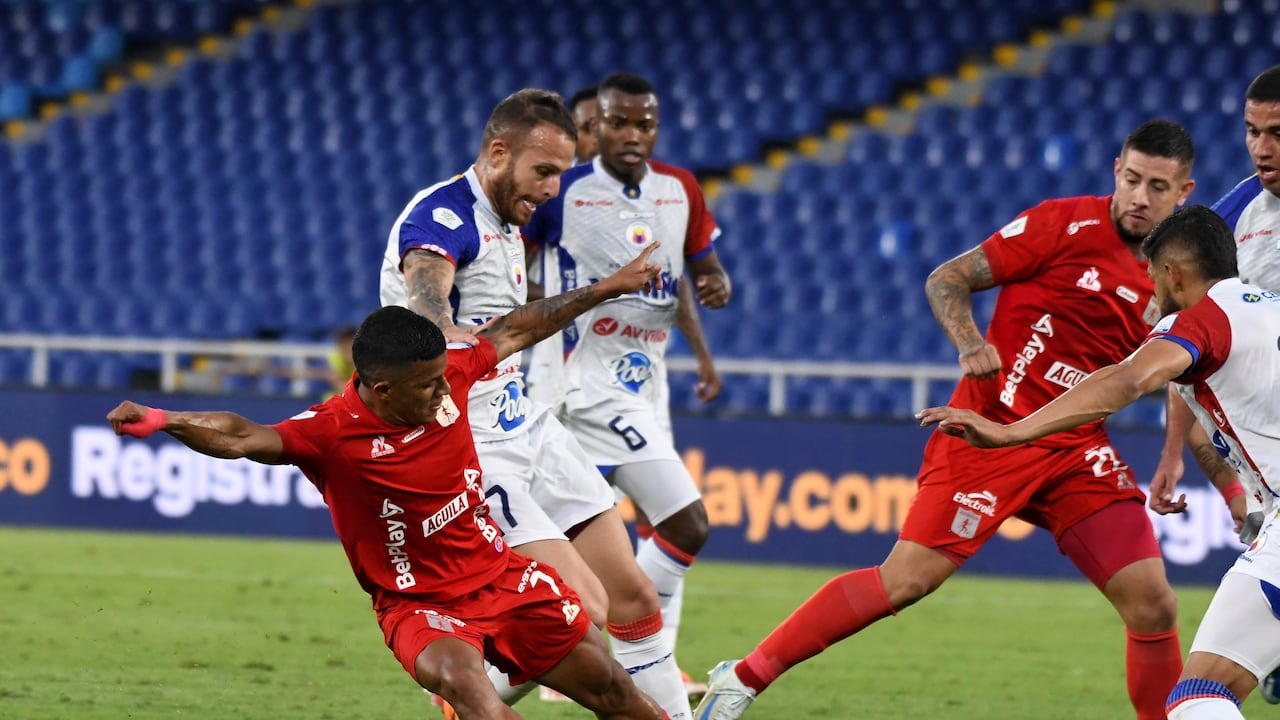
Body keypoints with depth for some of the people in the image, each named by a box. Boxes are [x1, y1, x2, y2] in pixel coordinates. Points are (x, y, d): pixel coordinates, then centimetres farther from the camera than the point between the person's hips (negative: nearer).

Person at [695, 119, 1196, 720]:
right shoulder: (1069, 224, -7)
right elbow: (946, 280, -4)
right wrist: (970, 344, -23)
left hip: (1078, 452, 5)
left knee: (1153, 604, -7)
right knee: (904, 581, -11)